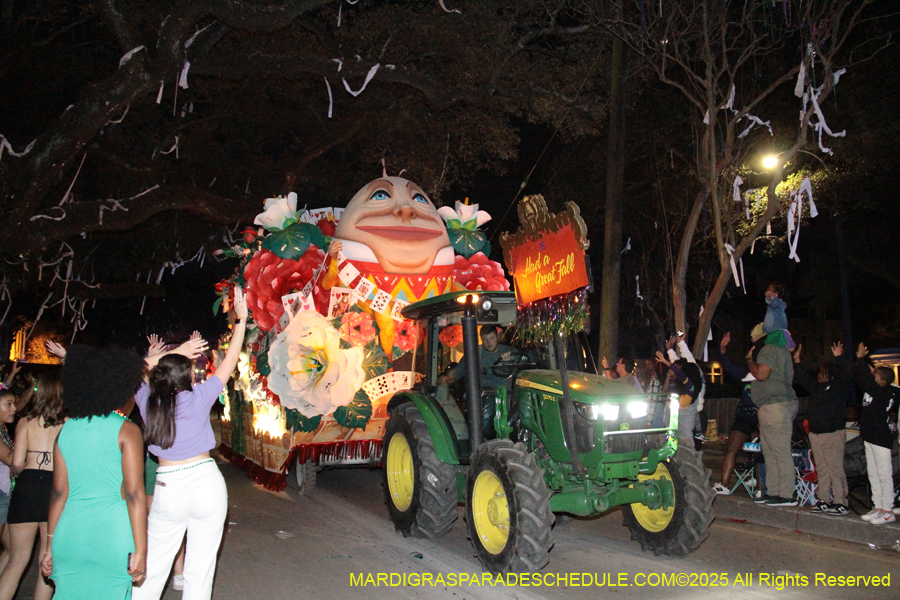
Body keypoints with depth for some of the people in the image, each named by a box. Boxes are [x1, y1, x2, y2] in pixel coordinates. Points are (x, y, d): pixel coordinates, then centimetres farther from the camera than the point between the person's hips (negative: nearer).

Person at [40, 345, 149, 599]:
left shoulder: (65, 431, 7)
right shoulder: (126, 430, -6)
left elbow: (59, 493, 9)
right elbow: (134, 494, -10)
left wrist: (50, 545, 16)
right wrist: (140, 551, -8)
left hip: (68, 538, 4)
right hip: (111, 537, -4)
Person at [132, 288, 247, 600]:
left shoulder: (147, 402, -1)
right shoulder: (198, 399, -7)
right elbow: (230, 361, 2)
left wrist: (173, 353, 22)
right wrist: (241, 318, 9)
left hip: (168, 489, 2)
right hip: (206, 483, -2)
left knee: (153, 566, 12)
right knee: (199, 569, 7)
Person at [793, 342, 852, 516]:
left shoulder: (839, 387, -3)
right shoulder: (816, 387, 15)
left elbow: (845, 377, -18)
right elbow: (803, 379, 23)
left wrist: (839, 359, -25)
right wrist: (797, 362, 18)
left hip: (833, 434, -7)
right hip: (815, 434, 7)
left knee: (835, 468, -8)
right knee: (821, 469, 9)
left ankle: (841, 503, -5)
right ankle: (824, 501, 14)